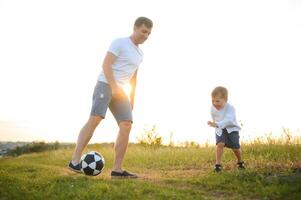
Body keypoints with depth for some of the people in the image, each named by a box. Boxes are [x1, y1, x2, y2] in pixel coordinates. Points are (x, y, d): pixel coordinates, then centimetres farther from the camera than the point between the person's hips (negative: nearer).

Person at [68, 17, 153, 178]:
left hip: (120, 91, 7)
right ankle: (75, 161, -23)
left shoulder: (139, 53, 21)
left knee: (127, 125, -9)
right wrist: (114, 87, -24)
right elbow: (106, 64, -13)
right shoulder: (119, 42, -3)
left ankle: (117, 169, -10)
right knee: (95, 119, -23)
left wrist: (132, 98, 21)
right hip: (105, 85, -7)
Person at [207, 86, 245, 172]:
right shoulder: (213, 109, -10)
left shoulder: (230, 108, -27)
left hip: (232, 129, -3)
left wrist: (217, 124, -57)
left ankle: (240, 162, 29)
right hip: (220, 130, 3)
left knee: (236, 148, -2)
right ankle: (218, 164, -15)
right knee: (220, 144, -23)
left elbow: (228, 120, -44)